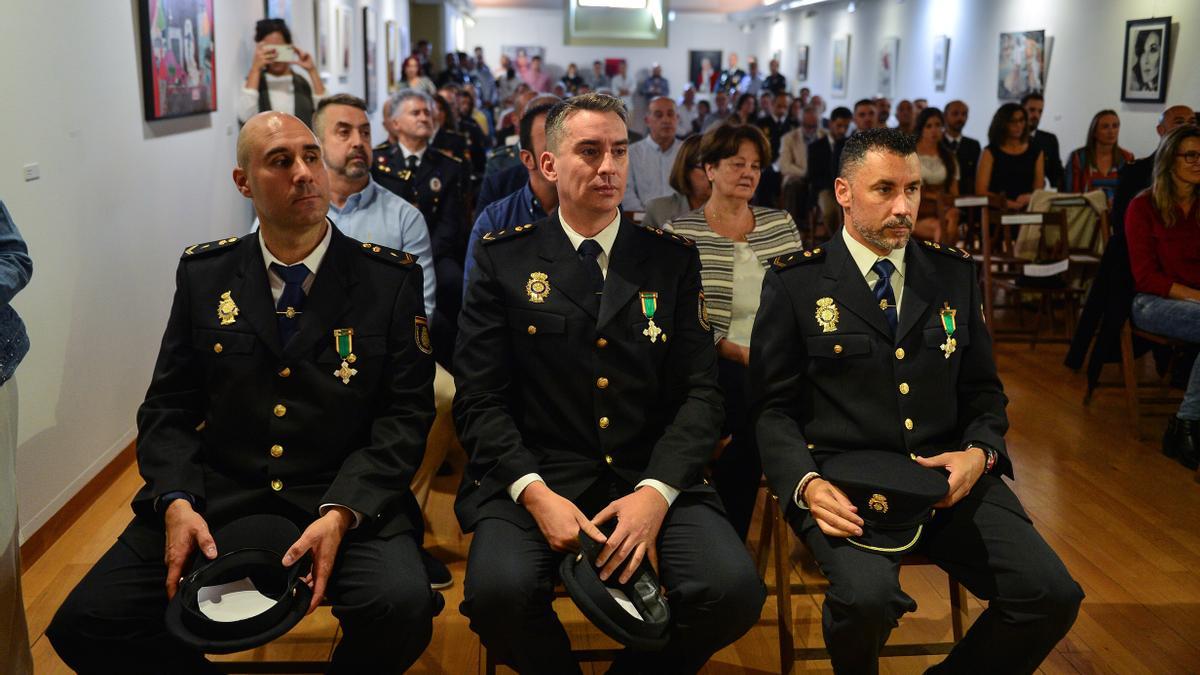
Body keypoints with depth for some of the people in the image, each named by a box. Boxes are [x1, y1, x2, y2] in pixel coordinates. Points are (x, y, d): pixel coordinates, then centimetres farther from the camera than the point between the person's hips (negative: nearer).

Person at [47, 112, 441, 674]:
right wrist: (177, 501, -10)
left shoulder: (391, 278, 0)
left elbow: (406, 412, -4)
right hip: (213, 497, 2)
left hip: (347, 501, -2)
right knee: (84, 626, -14)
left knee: (402, 607, -30)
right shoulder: (203, 274, 7)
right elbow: (168, 406, 9)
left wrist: (341, 512, -18)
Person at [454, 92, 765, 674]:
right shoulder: (504, 261, 6)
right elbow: (480, 398, 0)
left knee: (734, 591, -24)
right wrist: (534, 493, -16)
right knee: (500, 591, -30)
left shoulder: (673, 260, 9)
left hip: (653, 479, 2)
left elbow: (700, 391, 4)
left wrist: (655, 492, -13)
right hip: (534, 478, -1)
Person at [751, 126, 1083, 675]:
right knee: (867, 597, -31)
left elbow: (983, 390, 17)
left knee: (1052, 594, -16)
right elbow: (771, 406, 0)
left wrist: (979, 452, -5)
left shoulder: (955, 274, 12)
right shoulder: (796, 281, 1)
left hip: (947, 476, 4)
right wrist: (806, 483, -18)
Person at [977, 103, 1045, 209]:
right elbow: (981, 190, -2)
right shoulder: (990, 153, 6)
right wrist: (1004, 202, -16)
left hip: (1026, 210, 2)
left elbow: (1039, 190, 12)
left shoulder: (1036, 152, 15)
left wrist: (1029, 197, -11)